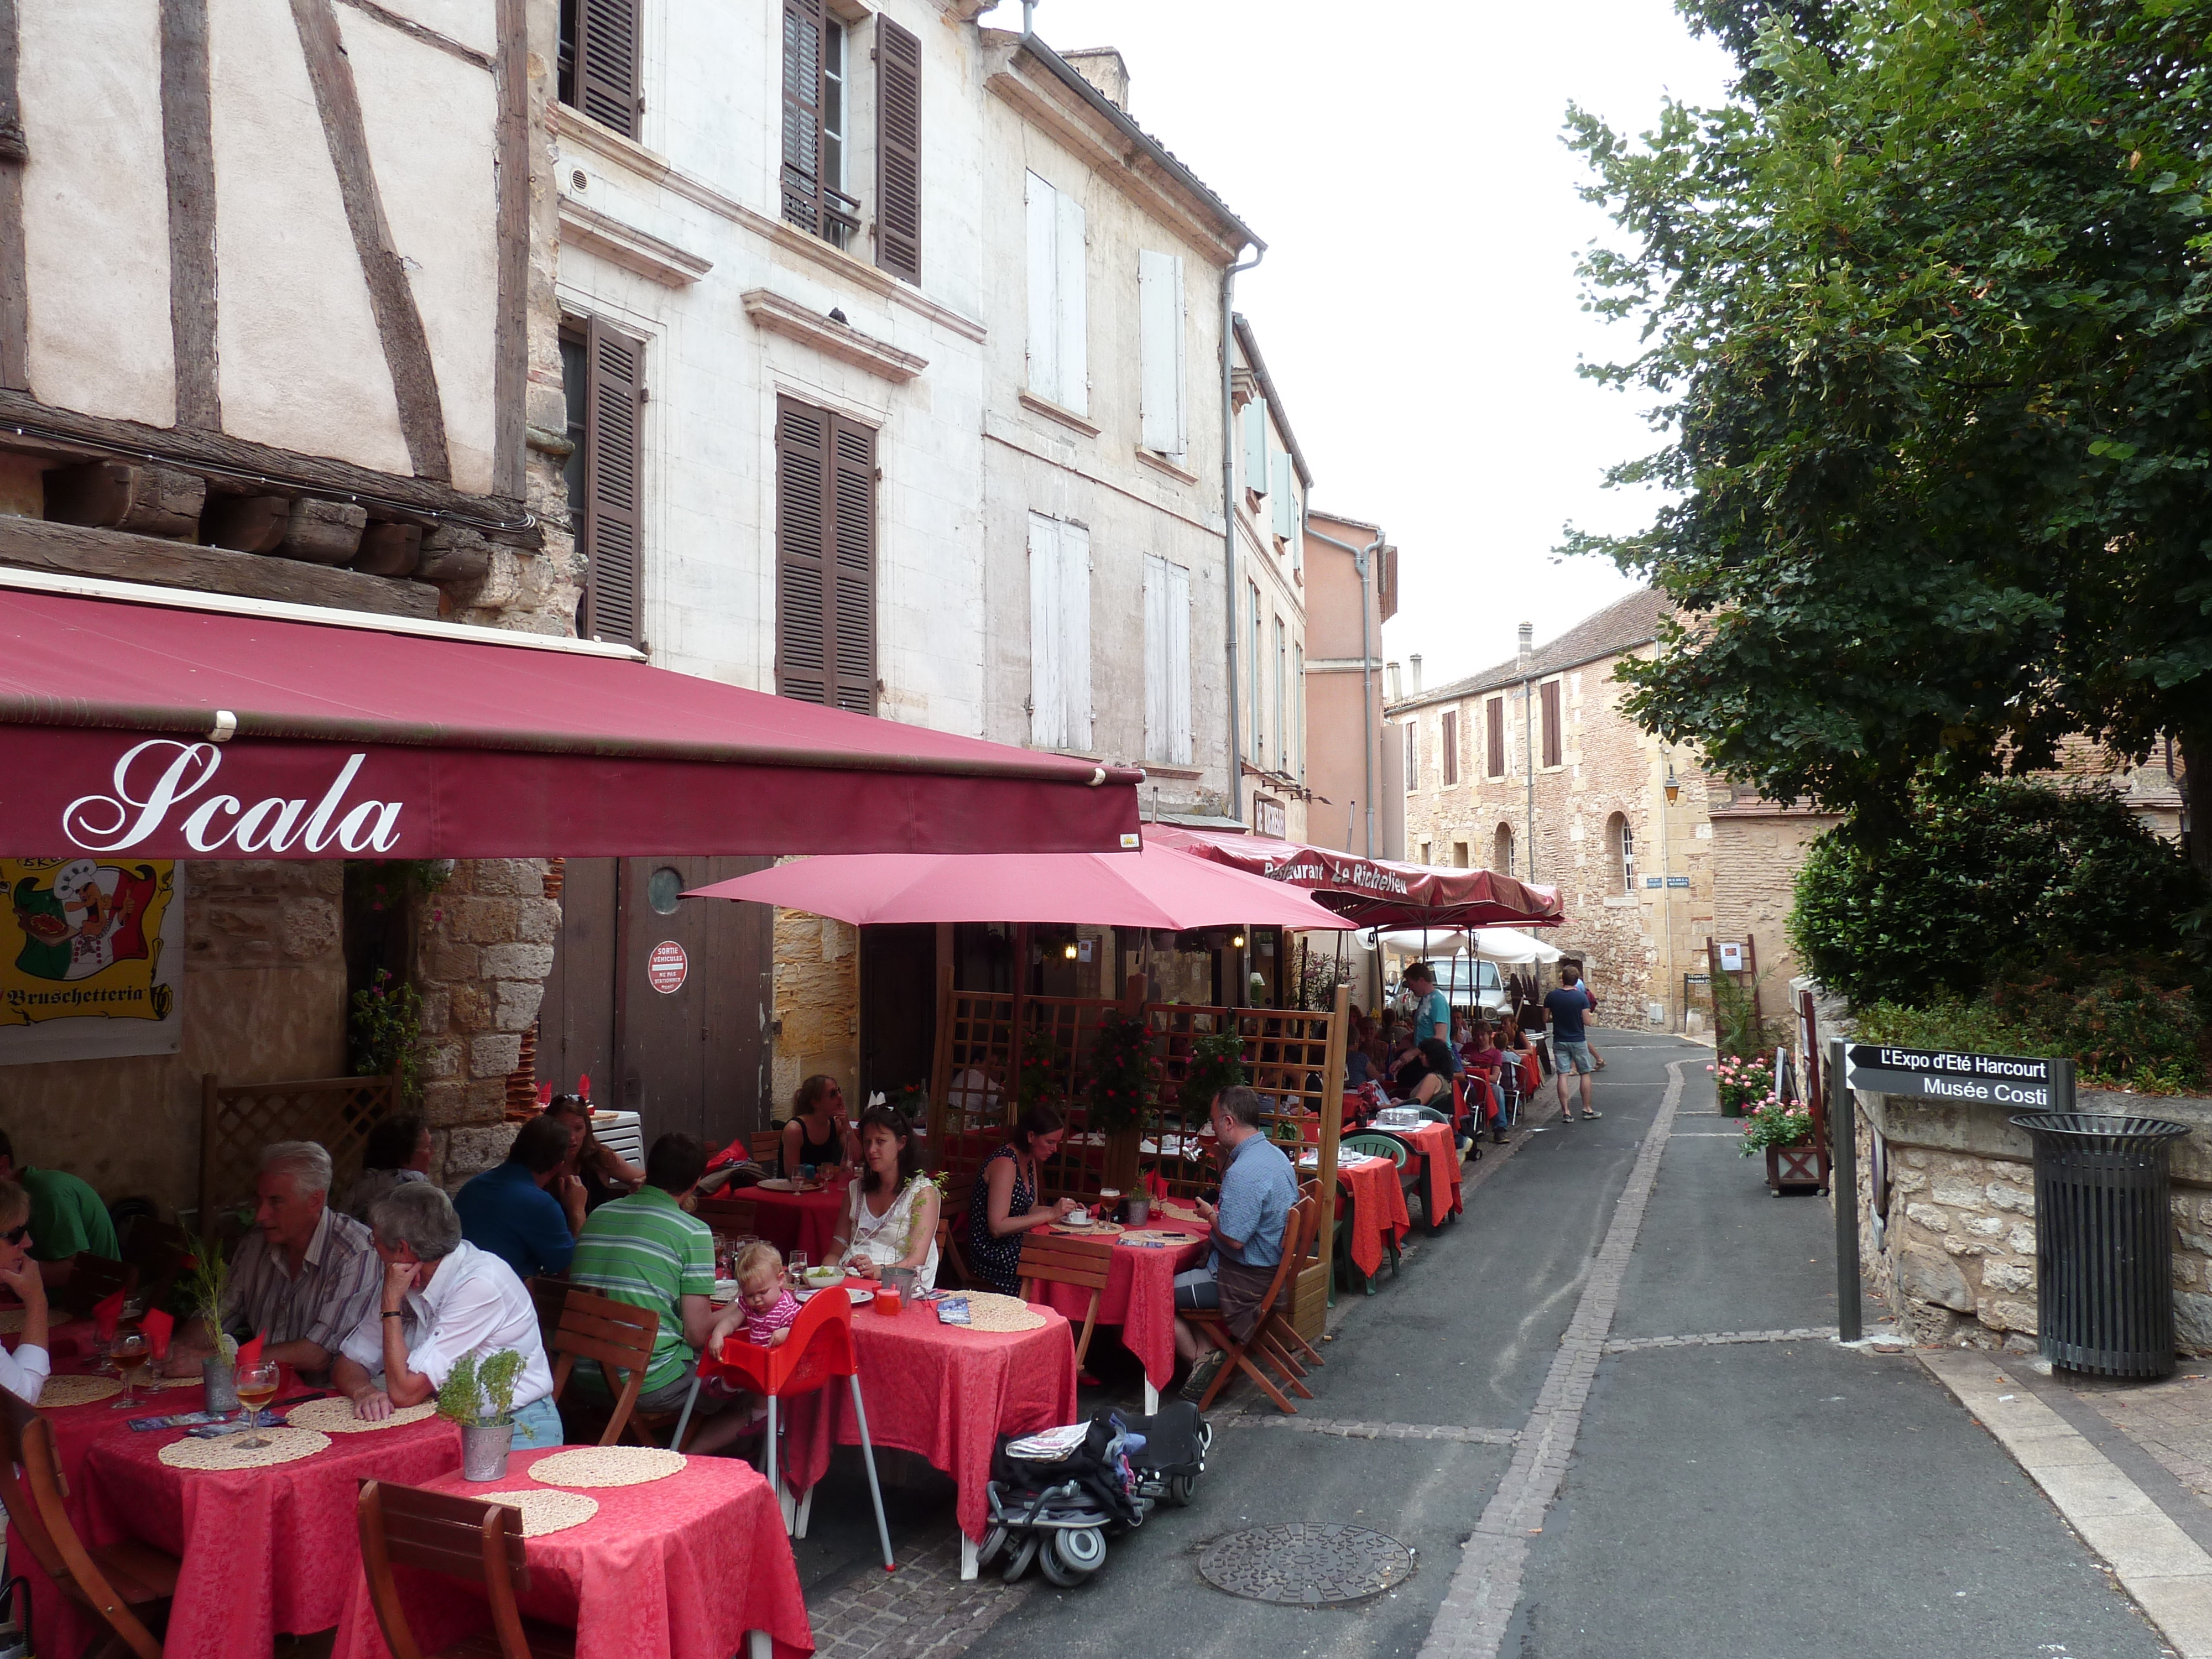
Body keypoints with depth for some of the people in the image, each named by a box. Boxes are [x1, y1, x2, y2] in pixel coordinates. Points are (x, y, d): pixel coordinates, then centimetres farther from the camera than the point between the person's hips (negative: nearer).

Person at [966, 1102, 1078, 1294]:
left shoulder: (1029, 1161, 11)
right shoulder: (1005, 1163, -18)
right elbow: (997, 1227, -24)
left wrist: (1062, 1210, -2)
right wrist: (1051, 1214, -23)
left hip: (1016, 1248, 9)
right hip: (994, 1259, -9)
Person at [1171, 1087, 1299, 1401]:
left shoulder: (1244, 1171, -26)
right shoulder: (1274, 1154, 6)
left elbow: (1234, 1239, -27)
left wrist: (1210, 1215, -10)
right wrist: (1224, 1156, 11)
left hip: (1245, 1280, -10)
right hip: (1273, 1267, 10)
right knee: (1182, 1273, 25)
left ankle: (1203, 1357, 5)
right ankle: (1208, 1353, 13)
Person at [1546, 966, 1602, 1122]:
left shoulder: (1551, 997, -4)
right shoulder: (1582, 997, -10)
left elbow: (1546, 1018, 1)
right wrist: (1577, 1017, 9)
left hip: (1559, 1041, 2)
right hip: (1578, 1041, -1)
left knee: (1562, 1075, 1)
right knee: (1585, 1074, 12)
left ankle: (1566, 1112, -1)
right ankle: (1587, 1109, 16)